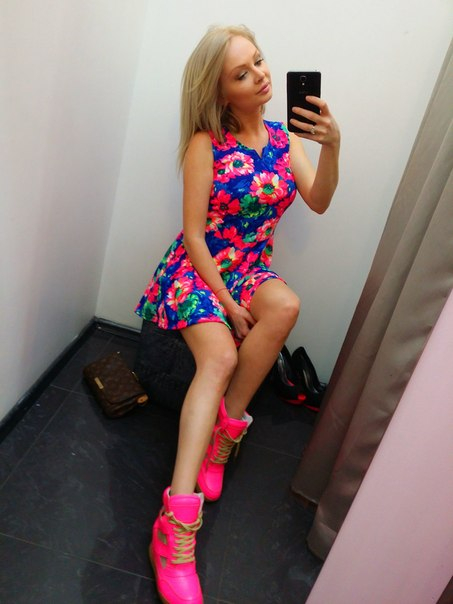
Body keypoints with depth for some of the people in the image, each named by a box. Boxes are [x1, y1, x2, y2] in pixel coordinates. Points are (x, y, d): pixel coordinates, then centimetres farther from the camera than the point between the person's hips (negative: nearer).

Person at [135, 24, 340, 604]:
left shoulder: (284, 137, 7)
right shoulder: (205, 143, -7)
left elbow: (318, 202, -4)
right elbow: (193, 232, -12)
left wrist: (331, 147, -22)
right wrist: (227, 302, -18)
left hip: (252, 269, 4)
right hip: (199, 268, -4)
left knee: (285, 305, -31)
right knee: (219, 357, -31)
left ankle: (226, 429, -13)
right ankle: (177, 532, -34)